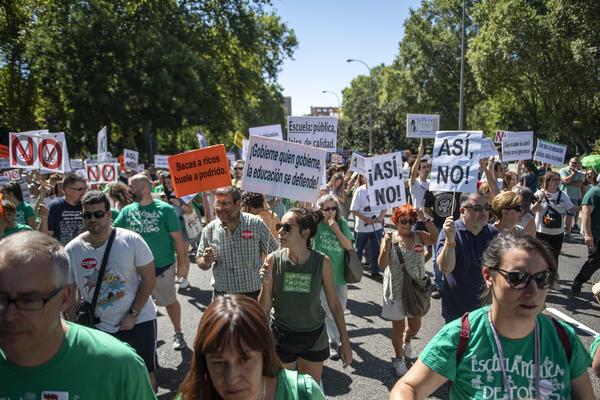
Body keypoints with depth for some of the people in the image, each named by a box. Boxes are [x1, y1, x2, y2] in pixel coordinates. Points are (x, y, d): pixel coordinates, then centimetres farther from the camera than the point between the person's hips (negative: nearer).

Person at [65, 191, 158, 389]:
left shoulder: (132, 241, -13)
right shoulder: (71, 250, -6)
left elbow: (149, 279, -9)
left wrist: (133, 315, -13)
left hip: (139, 320, -2)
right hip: (98, 327, 2)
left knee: (146, 374, 7)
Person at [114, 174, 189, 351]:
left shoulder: (165, 209, -11)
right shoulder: (127, 210, 0)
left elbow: (177, 237, -8)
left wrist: (182, 261, -7)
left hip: (163, 266, -3)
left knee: (170, 301, 13)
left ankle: (178, 334, 32)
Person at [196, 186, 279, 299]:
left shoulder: (256, 224, -7)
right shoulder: (209, 229, -2)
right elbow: (199, 261, 8)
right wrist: (206, 262, -14)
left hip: (254, 294, -1)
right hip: (221, 294, 2)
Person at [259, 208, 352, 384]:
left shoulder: (322, 262, -15)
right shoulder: (273, 260, -14)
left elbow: (334, 303, -3)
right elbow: (264, 309, -8)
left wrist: (345, 341, 1)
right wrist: (266, 284, -25)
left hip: (314, 336, 0)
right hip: (281, 336, 0)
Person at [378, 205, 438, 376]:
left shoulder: (419, 236, -4)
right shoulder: (390, 238, -11)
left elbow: (435, 238, -24)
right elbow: (382, 265, -17)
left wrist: (425, 219, -28)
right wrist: (386, 247, -33)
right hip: (396, 291, -3)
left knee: (415, 326, 17)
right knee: (398, 327, 10)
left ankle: (406, 342, 51)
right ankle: (399, 359, 34)